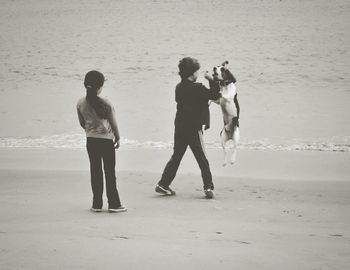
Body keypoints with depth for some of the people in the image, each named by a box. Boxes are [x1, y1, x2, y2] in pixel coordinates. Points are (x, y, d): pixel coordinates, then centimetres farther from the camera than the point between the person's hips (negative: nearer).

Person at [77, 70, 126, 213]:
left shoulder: (81, 103, -4)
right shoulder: (105, 103, -15)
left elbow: (82, 123, 8)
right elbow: (113, 123, -6)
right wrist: (117, 138, 10)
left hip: (91, 140, 3)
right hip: (106, 139, -3)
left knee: (95, 171, 10)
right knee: (110, 172, 4)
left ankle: (97, 204, 11)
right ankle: (114, 204, 6)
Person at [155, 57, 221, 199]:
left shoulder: (179, 87, 6)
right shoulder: (197, 88, -15)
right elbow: (215, 95, -12)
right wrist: (211, 80, 0)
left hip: (179, 127, 6)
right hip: (194, 128, -6)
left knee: (176, 156, 14)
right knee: (202, 159, 2)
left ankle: (163, 184, 11)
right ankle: (208, 187, 1)